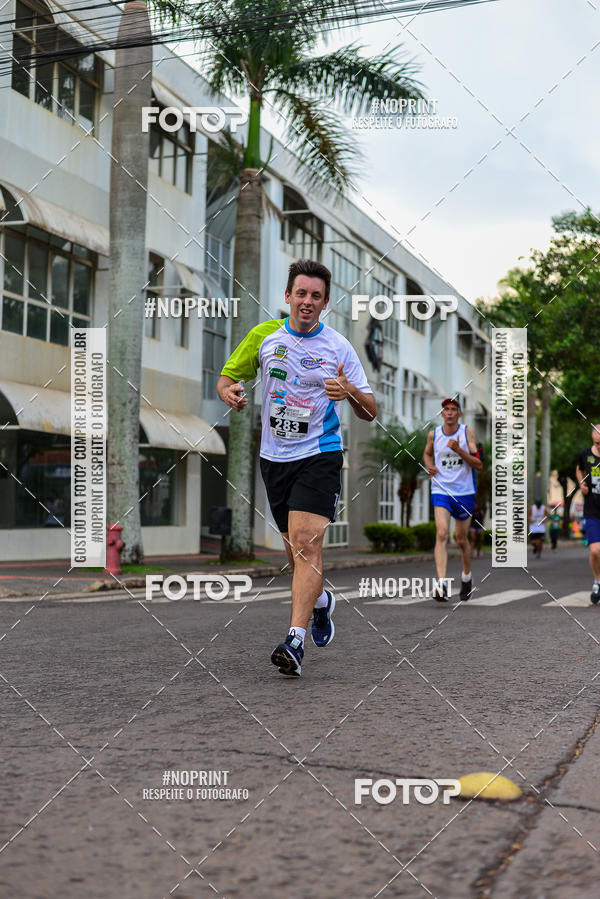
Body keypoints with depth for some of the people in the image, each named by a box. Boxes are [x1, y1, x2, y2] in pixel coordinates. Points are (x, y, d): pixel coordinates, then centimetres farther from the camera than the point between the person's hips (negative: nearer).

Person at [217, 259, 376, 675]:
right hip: (274, 456, 4)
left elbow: (370, 412, 1)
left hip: (320, 456, -3)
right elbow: (227, 376, 12)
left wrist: (350, 392, -21)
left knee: (306, 543, -18)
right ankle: (321, 600, 43)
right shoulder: (264, 335, 3)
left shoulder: (338, 346, -2)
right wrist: (229, 392, -12)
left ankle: (295, 639, -19)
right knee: (295, 548, 13)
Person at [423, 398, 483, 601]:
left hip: (465, 493, 0)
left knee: (462, 539, 12)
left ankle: (466, 576, 38)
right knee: (442, 534, -19)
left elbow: (479, 465, -8)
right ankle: (442, 584, -27)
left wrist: (459, 450, -21)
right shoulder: (433, 434, 2)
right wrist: (429, 466, 2)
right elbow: (427, 453, 24)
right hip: (441, 491, 0)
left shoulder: (467, 432, -4)